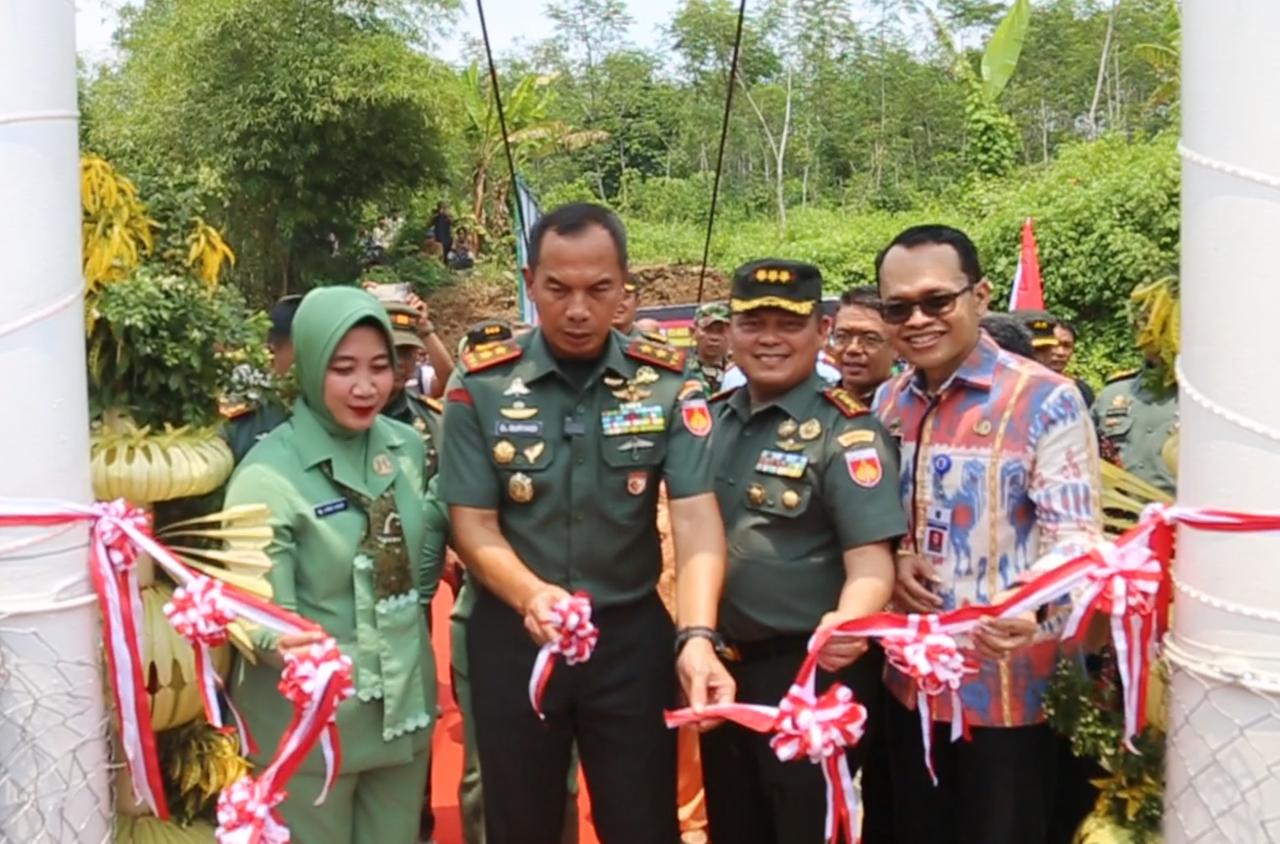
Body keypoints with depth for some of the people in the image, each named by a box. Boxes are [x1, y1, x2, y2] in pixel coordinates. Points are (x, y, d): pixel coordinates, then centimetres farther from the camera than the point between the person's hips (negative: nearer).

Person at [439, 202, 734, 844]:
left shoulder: (667, 385, -5)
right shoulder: (481, 388, -6)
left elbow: (696, 516, -13)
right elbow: (473, 525, -7)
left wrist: (697, 635, -29)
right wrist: (530, 595, -28)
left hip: (632, 632, 0)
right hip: (513, 636, 0)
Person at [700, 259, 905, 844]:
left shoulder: (846, 432, -13)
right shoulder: (711, 420, 6)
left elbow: (871, 563, -21)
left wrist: (846, 623, -41)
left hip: (809, 675, -6)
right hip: (722, 668, 6)